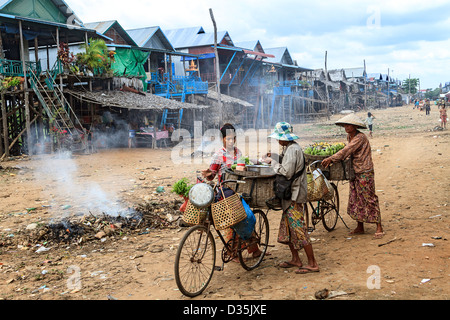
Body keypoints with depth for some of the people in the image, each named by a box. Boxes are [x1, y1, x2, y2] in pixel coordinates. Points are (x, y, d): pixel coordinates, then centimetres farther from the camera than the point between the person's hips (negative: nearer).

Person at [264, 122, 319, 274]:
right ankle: (295, 259, 26)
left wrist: (272, 162, -14)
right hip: (290, 194, 11)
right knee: (287, 226, 16)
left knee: (298, 228, -6)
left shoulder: (292, 149, -18)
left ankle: (312, 263, 1)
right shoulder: (290, 148, 14)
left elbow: (287, 172, -24)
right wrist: (274, 158, 8)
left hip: (294, 195, -11)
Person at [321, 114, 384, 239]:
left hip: (365, 172, -9)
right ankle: (360, 227, 21)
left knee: (369, 198, -5)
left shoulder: (360, 137, -18)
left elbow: (347, 150, -26)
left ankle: (379, 228, 3)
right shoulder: (349, 136, 9)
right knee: (355, 199, 11)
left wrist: (331, 159, -28)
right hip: (354, 172, 9)